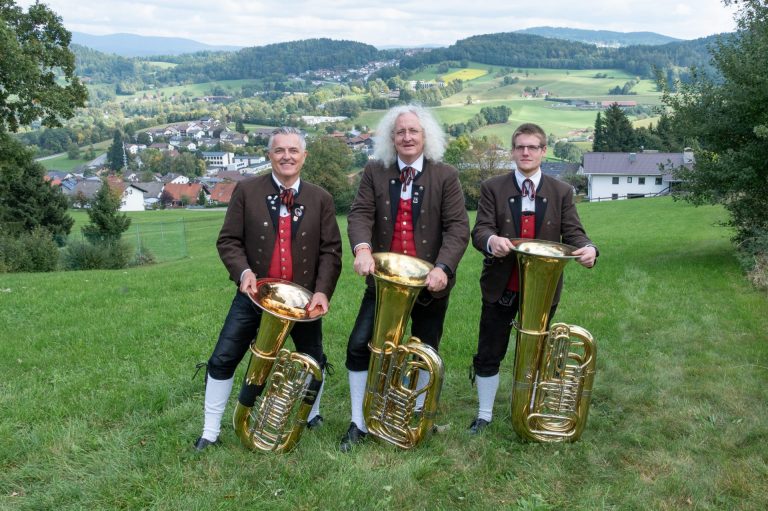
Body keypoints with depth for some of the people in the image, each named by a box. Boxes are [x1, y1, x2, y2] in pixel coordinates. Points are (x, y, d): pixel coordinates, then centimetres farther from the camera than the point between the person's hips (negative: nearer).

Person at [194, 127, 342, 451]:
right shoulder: (246, 190, -5)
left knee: (314, 360, 14)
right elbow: (228, 240, -3)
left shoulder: (321, 199, 0)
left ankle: (312, 414, 43)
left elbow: (331, 250, -2)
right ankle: (210, 431, 16)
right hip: (255, 292, -1)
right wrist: (243, 271, -21)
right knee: (223, 359, -2)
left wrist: (322, 290, -15)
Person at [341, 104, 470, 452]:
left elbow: (458, 228, -10)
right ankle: (359, 423, 12)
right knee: (359, 345, -5)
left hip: (429, 283, 0)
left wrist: (443, 267, -26)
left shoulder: (446, 176, -2)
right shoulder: (374, 173, 3)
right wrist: (362, 248, -30)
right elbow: (360, 214, -9)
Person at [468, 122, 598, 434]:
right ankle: (484, 414, 26)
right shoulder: (493, 188, -2)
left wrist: (587, 248, -27)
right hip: (501, 286, -1)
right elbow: (480, 230, -11)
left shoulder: (562, 192, 3)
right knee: (489, 355, 7)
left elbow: (572, 232, -3)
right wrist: (491, 240, -36)